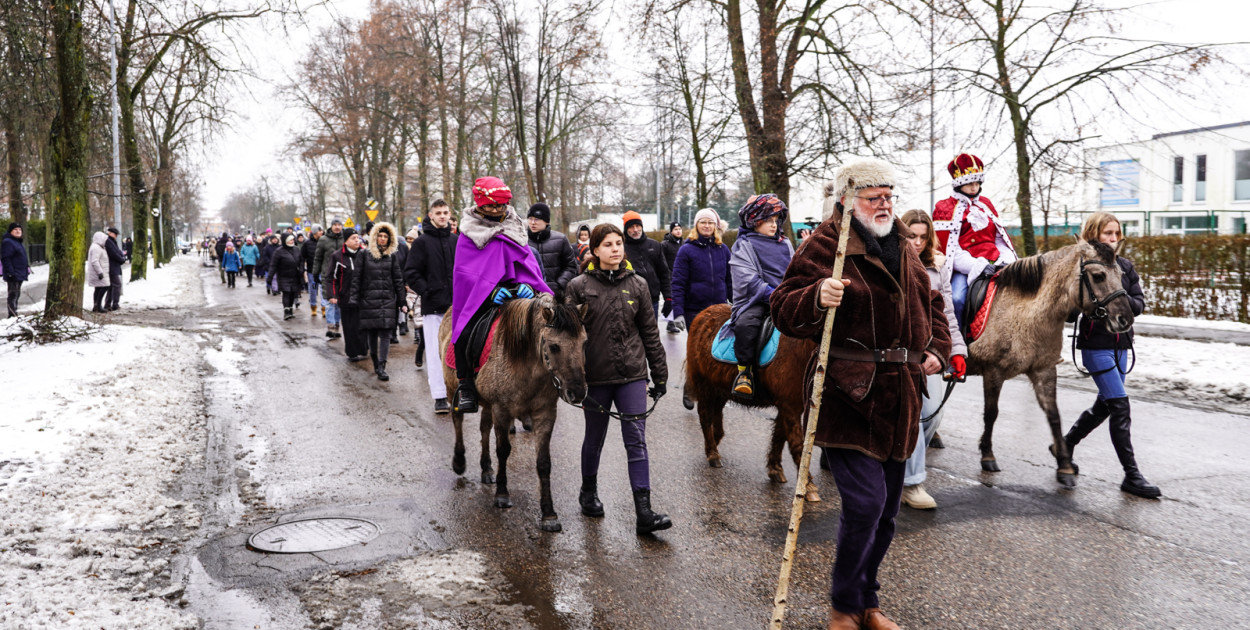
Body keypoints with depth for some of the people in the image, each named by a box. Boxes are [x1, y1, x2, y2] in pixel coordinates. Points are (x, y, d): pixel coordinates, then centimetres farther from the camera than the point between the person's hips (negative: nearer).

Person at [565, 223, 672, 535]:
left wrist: (660, 375, 8)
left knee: (637, 441, -4)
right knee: (595, 437, 15)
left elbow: (650, 332, 8)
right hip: (596, 376, -1)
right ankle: (589, 492, 39)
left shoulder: (637, 285, 4)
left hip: (632, 374, 1)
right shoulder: (580, 287, -3)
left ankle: (644, 513, -6)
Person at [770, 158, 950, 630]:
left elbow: (930, 304, 28)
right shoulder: (824, 245, -7)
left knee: (886, 510, 14)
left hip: (898, 399, 8)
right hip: (848, 396, -7)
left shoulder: (903, 250, 16)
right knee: (864, 502, -14)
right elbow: (784, 310, -13)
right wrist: (817, 298, -33)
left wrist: (937, 348, 11)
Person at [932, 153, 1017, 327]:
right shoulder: (945, 208, 3)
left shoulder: (986, 204, 21)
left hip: (993, 262, 6)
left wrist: (1006, 258, 1)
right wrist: (976, 265, -18)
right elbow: (947, 248, -7)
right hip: (964, 267, -6)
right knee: (956, 298, -31)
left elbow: (1000, 234, 22)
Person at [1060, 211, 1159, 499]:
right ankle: (1132, 475, -3)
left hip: (1121, 345, 7)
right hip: (1096, 346, -7)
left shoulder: (1125, 266, 9)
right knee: (1121, 408, -9)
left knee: (1103, 406, 16)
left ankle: (1065, 445, 36)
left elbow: (1139, 304, 2)